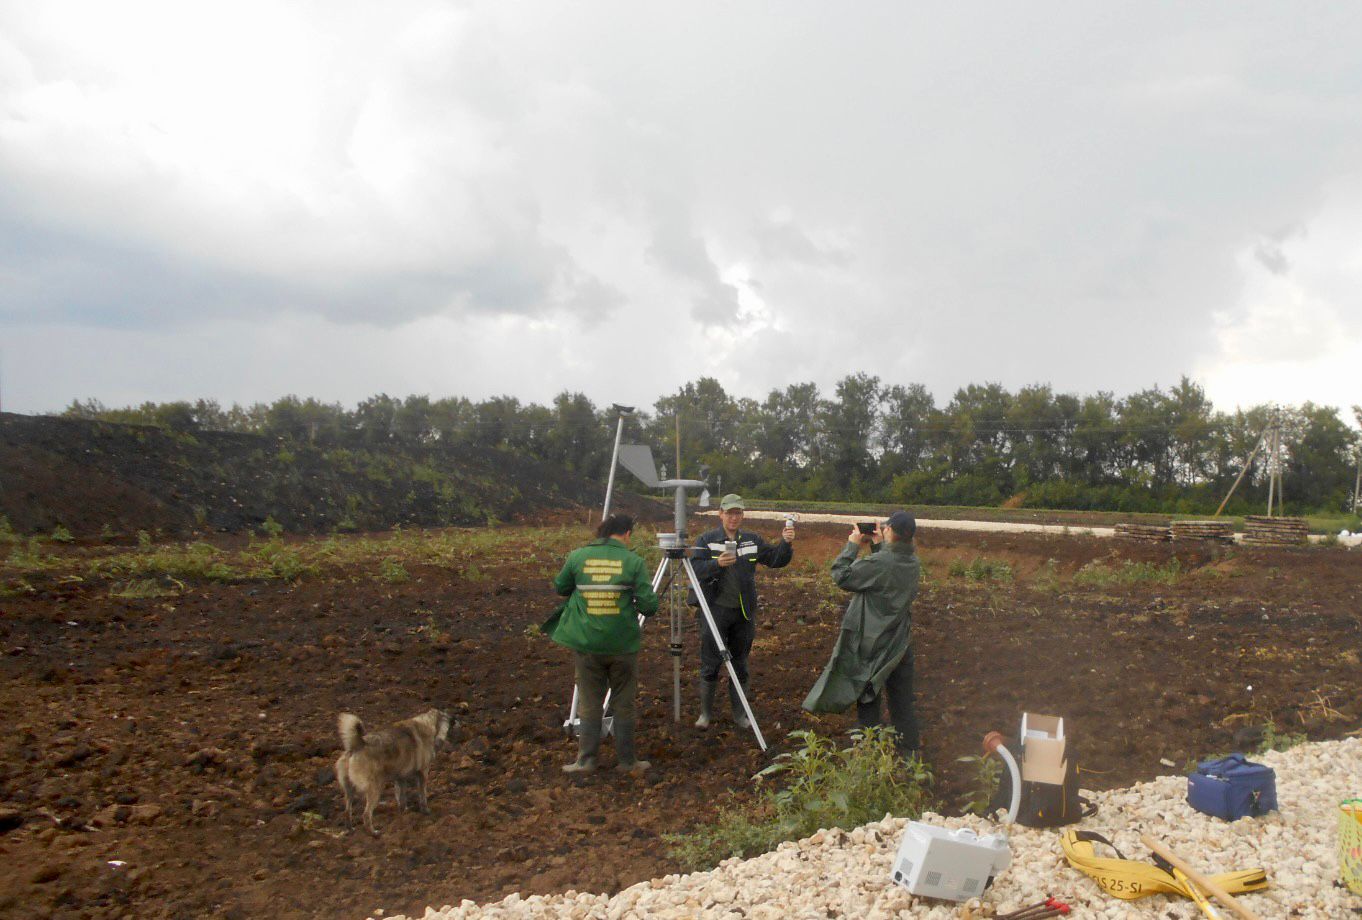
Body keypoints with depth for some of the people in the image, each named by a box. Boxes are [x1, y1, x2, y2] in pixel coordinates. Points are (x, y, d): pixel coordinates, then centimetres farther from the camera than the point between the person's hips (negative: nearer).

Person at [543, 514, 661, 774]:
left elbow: (559, 588, 13)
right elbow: (649, 605, -9)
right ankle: (628, 761, 20)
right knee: (623, 705, 12)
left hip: (586, 644, 1)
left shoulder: (578, 556, -1)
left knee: (590, 704, 13)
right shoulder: (633, 561, -7)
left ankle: (585, 760, 17)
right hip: (622, 644, -1)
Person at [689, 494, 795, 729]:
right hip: (716, 610, -3)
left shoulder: (752, 540, 7)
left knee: (740, 665, 12)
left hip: (744, 613, 3)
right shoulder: (706, 540, -2)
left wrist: (786, 543, -16)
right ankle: (706, 712, 17)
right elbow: (695, 569, -12)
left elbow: (776, 560, 2)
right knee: (710, 664, 3)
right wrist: (717, 563, -28)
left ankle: (740, 713, 24)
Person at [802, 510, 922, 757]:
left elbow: (842, 576, -18)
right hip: (901, 641, 6)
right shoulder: (913, 562, -4)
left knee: (868, 695, 10)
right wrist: (877, 546, 7)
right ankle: (909, 747, 28)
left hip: (873, 642, -6)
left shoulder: (879, 563, -26)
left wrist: (853, 545, -9)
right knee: (902, 696, 18)